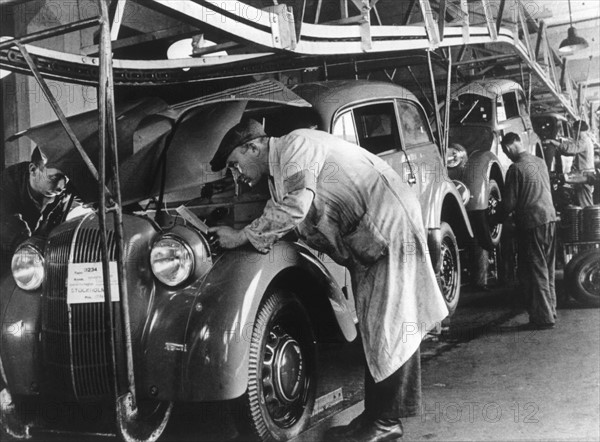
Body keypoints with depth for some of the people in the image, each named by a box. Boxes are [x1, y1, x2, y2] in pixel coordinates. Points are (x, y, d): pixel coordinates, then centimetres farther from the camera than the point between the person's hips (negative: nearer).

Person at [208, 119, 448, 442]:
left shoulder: (296, 144, -16)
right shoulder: (278, 172, 13)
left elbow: (295, 208, -29)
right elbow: (281, 215, 9)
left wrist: (242, 236, -22)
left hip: (390, 224, -10)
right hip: (365, 238, 10)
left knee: (390, 324, -5)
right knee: (373, 327, 12)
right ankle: (375, 415, 19)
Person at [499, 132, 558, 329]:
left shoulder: (516, 169, -14)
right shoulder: (540, 162, 9)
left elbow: (509, 203, -13)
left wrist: (499, 215, 8)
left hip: (531, 224, -7)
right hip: (550, 219, 7)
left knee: (535, 271, 0)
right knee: (547, 270, 16)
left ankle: (543, 317, 3)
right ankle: (550, 311, 24)